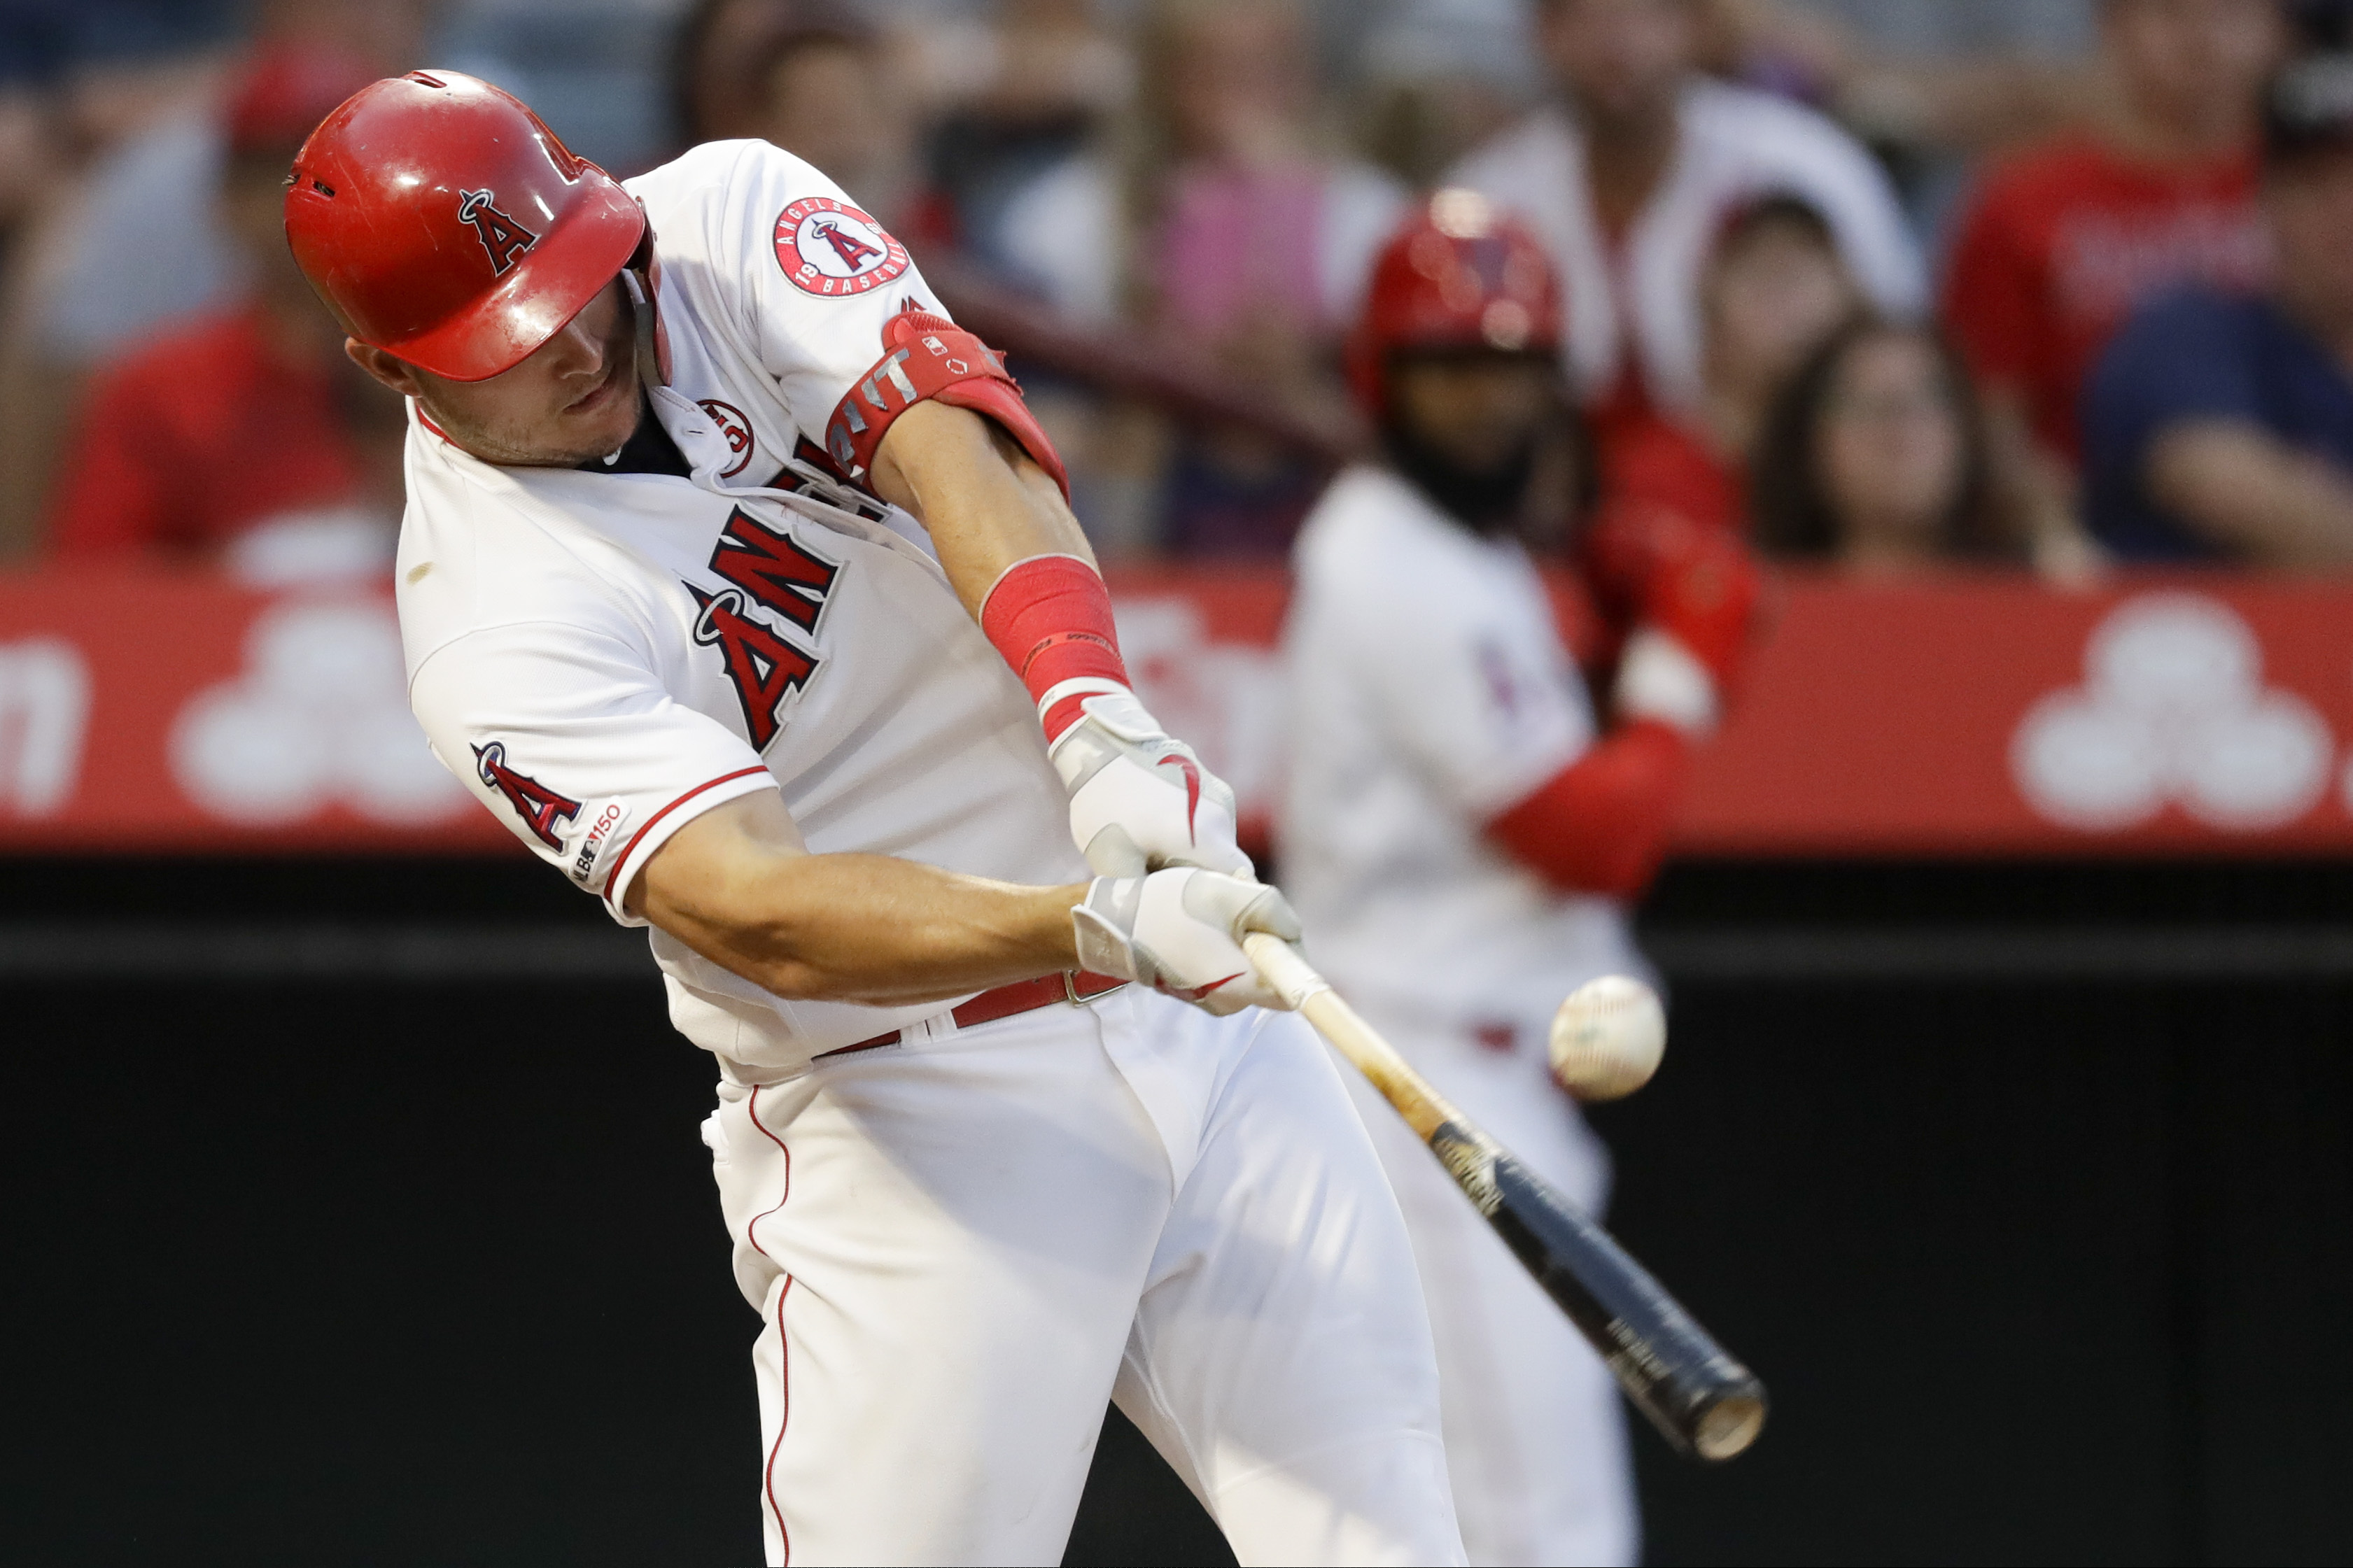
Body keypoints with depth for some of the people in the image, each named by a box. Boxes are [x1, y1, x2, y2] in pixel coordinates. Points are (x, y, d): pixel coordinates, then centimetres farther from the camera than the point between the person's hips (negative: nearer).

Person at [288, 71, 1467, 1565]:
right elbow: (764, 918, -28)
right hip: (919, 1128, -5)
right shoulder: (494, 637, -16)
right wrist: (1103, 928, -44)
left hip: (1207, 1010, 5)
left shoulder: (731, 215, -1)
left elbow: (955, 441, -17)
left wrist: (1098, 720, -35)